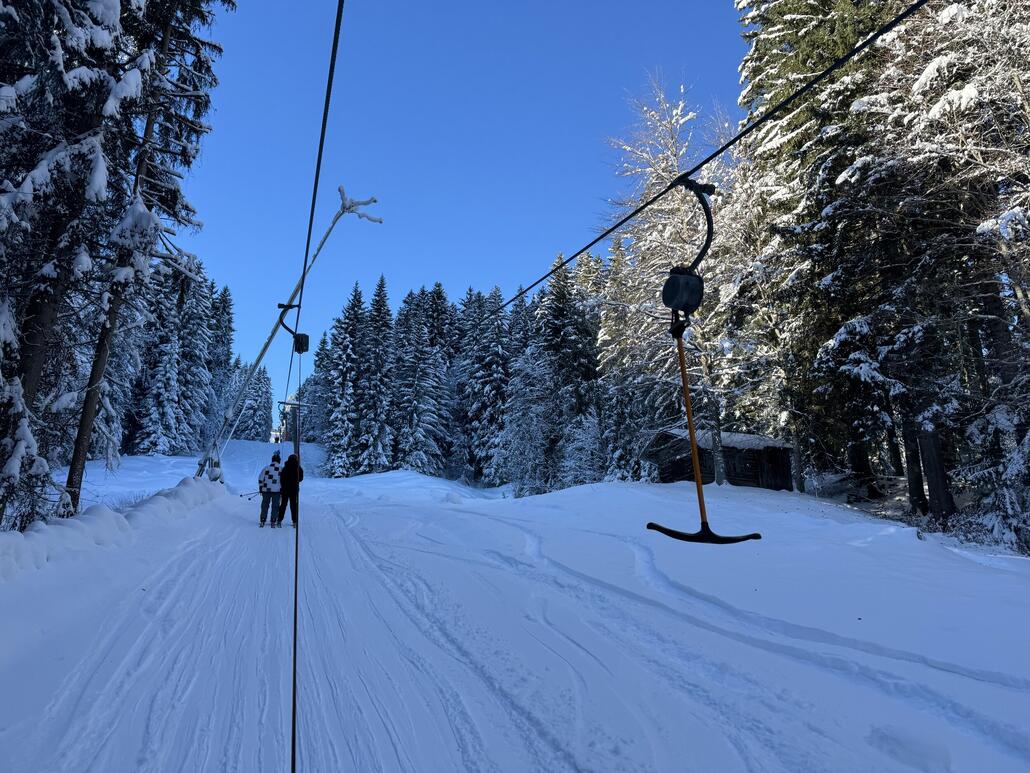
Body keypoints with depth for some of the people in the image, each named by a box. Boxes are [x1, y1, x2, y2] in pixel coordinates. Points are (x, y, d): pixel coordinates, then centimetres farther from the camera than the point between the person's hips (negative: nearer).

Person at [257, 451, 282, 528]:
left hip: (266, 490, 1)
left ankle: (262, 522, 15)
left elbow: (260, 479, 1)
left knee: (265, 505, 12)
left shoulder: (266, 468, -2)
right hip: (277, 491, -1)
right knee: (275, 506, 7)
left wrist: (261, 489, 12)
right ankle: (273, 522, 7)